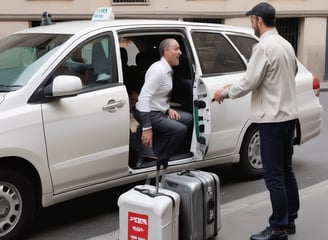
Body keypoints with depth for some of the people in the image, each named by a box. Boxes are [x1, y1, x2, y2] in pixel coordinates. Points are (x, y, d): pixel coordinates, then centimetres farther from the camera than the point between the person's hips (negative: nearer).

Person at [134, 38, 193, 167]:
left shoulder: (168, 70, 8)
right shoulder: (158, 70, -22)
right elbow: (144, 97, -28)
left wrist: (168, 109, 2)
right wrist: (146, 128, -31)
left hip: (160, 111, 10)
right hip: (149, 113, -10)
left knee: (188, 119, 10)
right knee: (180, 129, -20)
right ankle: (159, 163, -6)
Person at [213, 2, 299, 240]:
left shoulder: (264, 46, -17)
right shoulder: (286, 45, 11)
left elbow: (249, 82, -17)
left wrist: (225, 93, 0)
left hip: (273, 118, -9)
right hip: (288, 115, 9)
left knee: (274, 176, -4)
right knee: (286, 171, 16)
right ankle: (289, 220, 24)